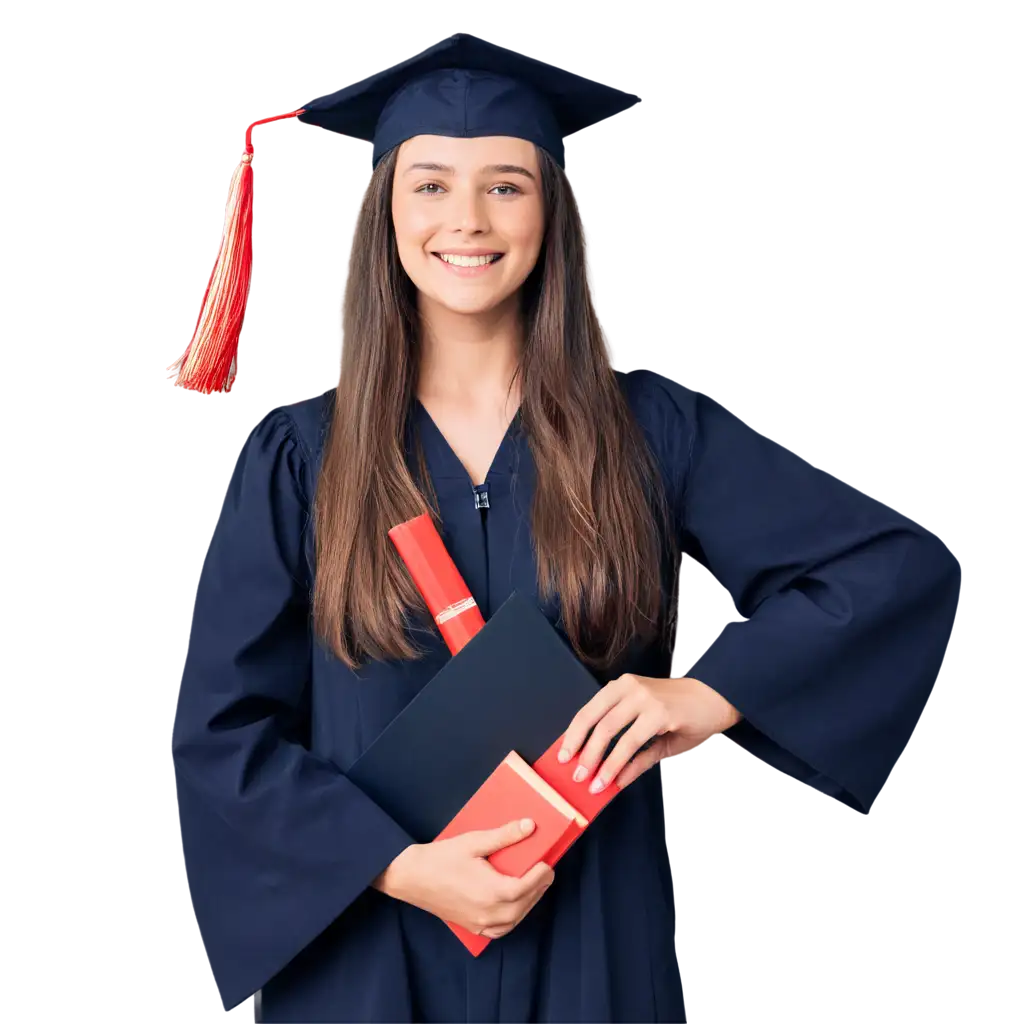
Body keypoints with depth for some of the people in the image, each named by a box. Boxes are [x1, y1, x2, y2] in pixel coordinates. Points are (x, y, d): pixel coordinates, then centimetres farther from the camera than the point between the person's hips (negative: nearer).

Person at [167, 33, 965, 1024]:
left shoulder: (647, 428, -5)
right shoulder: (294, 457, -5)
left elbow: (906, 565, -7)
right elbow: (218, 731, -5)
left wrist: (714, 690, -18)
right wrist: (401, 867, -17)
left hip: (590, 943, 1)